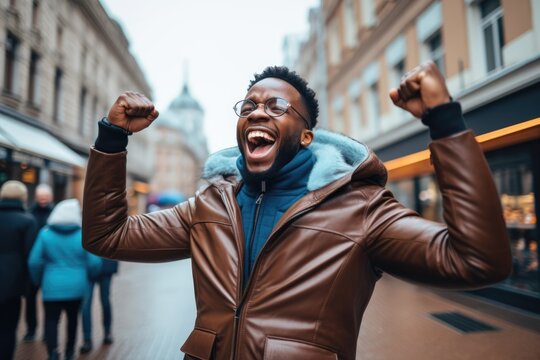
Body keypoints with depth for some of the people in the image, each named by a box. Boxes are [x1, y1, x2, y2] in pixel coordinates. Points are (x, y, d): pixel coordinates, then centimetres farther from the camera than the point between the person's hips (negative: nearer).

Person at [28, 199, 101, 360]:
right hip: (76, 286, 1)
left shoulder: (45, 233, -6)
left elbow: (34, 261, -5)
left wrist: (38, 280, 13)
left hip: (52, 286, -1)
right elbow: (94, 262, -10)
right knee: (73, 318, 19)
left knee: (51, 320, 5)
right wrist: (86, 275, 11)